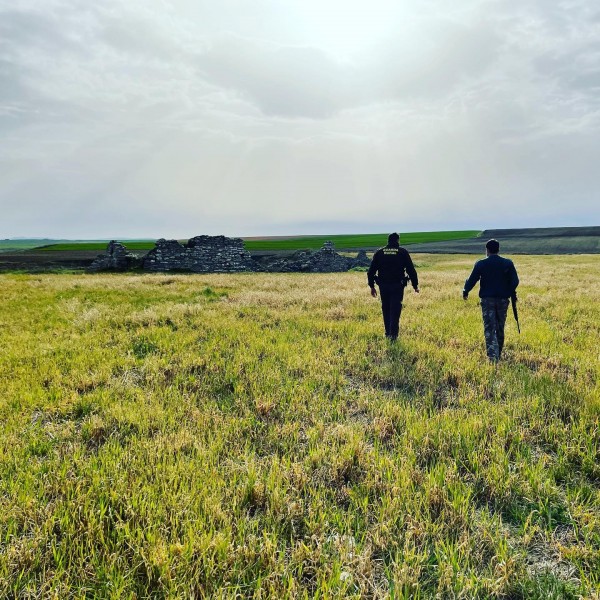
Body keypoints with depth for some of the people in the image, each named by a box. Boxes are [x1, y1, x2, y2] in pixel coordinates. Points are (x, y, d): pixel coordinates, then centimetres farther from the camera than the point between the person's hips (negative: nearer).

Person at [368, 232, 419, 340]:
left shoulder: (379, 252, 6)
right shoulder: (403, 252, -1)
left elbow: (371, 270, 5)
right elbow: (411, 270, -1)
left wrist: (372, 286, 10)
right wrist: (415, 285, 7)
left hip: (383, 286, 2)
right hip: (397, 286, -2)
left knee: (386, 310, 14)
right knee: (395, 310, 0)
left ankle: (388, 333, 20)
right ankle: (393, 334, -6)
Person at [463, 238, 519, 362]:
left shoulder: (480, 264, -5)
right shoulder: (508, 263, 0)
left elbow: (472, 280, -2)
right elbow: (515, 281, -1)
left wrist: (465, 291, 14)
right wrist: (509, 292, 17)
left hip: (487, 299, -2)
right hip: (503, 299, 2)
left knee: (489, 328, -3)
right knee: (500, 328, 15)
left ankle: (492, 355, -17)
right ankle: (498, 354, 26)